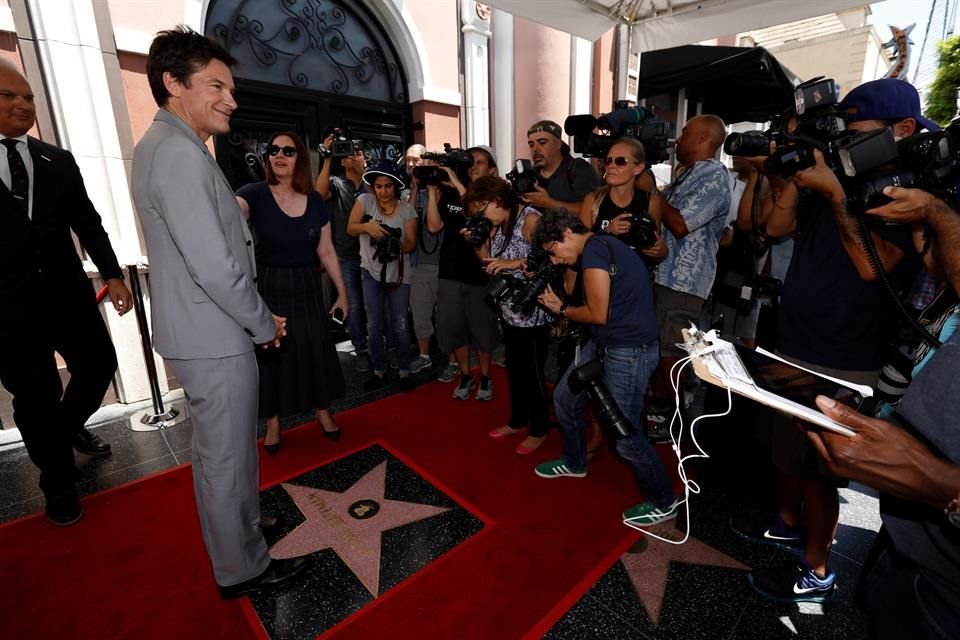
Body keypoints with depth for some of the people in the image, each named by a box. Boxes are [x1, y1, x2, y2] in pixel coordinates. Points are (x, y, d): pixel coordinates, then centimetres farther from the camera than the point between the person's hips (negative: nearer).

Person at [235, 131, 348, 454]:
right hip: (267, 287, -2)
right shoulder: (254, 194, -9)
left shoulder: (315, 201, -1)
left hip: (306, 286, 2)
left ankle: (322, 410, 31)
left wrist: (342, 292, 4)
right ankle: (273, 422, 27)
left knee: (314, 348, 9)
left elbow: (326, 251, 4)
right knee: (270, 352, 7)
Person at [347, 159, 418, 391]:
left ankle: (404, 372, 18)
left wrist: (399, 246, -27)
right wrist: (367, 226, -28)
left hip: (399, 274, -1)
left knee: (400, 326, 3)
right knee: (374, 326, 6)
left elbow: (412, 242, -5)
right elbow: (350, 229, -7)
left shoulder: (406, 209, -1)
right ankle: (379, 372, 22)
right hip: (372, 273, 1)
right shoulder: (365, 200, -2)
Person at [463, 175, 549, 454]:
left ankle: (539, 429, 27)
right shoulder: (499, 225, 10)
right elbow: (490, 262, 12)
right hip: (508, 310, 8)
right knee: (514, 369, 20)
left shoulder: (530, 219, -16)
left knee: (532, 372, 6)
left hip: (531, 313, -8)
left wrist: (515, 263, -30)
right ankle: (518, 420, 39)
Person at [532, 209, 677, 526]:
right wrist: (562, 305, 3)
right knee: (564, 396, 18)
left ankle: (663, 502, 24)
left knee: (624, 435, -1)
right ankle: (574, 462, 41)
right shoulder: (600, 246, 12)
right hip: (605, 343, 10)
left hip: (629, 351, -10)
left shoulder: (593, 251, -18)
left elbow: (598, 314, -18)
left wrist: (562, 310, -2)